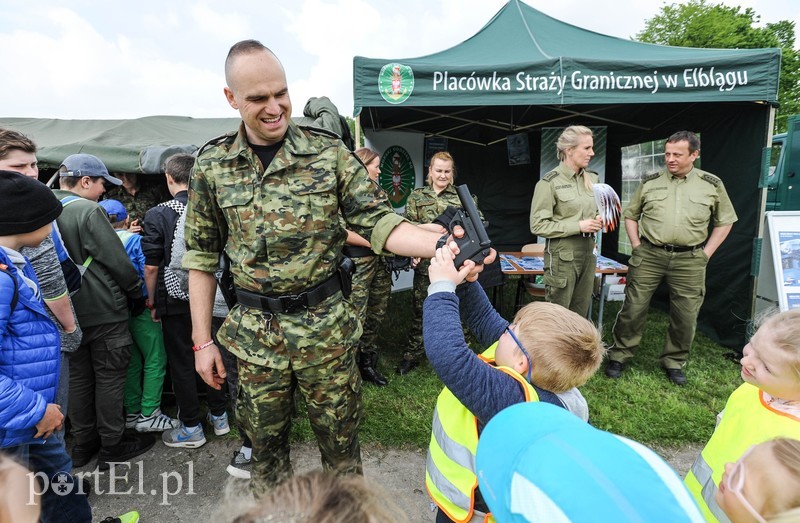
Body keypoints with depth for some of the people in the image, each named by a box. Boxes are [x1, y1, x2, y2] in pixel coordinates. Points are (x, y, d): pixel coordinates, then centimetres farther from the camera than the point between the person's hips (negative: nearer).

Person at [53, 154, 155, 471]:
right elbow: (117, 261, -16)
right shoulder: (88, 210, -17)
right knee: (109, 378, 5)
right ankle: (112, 446, 17)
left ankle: (83, 444, 30)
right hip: (104, 312, -7)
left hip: (68, 313, 8)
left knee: (78, 378, 17)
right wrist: (136, 295, -2)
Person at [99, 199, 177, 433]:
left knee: (132, 362, 15)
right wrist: (153, 301, -6)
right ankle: (149, 414, 4)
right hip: (139, 308, -6)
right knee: (155, 360, 2)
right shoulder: (135, 240, -10)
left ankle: (132, 413, 24)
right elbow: (149, 273, -16)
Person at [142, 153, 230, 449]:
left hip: (176, 301, -3)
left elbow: (151, 267, -10)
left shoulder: (157, 215, -11)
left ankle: (191, 428, 21)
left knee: (181, 363, 9)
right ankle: (219, 417, 29)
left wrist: (154, 303, 3)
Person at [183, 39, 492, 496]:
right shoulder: (213, 166, 0)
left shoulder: (329, 153, -5)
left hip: (325, 325, -1)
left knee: (340, 439, 15)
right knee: (266, 442, 19)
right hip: (254, 333, 2)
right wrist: (202, 340, 4)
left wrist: (442, 244, -28)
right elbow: (202, 257, 5)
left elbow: (378, 222, -9)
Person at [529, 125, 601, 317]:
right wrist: (578, 226, -18)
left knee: (581, 314, 15)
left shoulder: (591, 178, 9)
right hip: (562, 254, -6)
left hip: (588, 252, 7)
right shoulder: (549, 183, -12)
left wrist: (598, 220, 0)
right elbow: (538, 225, -14)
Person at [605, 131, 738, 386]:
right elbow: (630, 215, 12)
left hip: (689, 260, 1)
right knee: (633, 309, 2)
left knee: (685, 316, 8)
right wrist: (637, 246, 3)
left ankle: (674, 362, 28)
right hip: (648, 256, 0)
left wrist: (705, 253, 3)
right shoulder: (650, 182, 4)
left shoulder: (712, 185, 4)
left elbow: (725, 221, 12)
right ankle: (618, 356, 17)